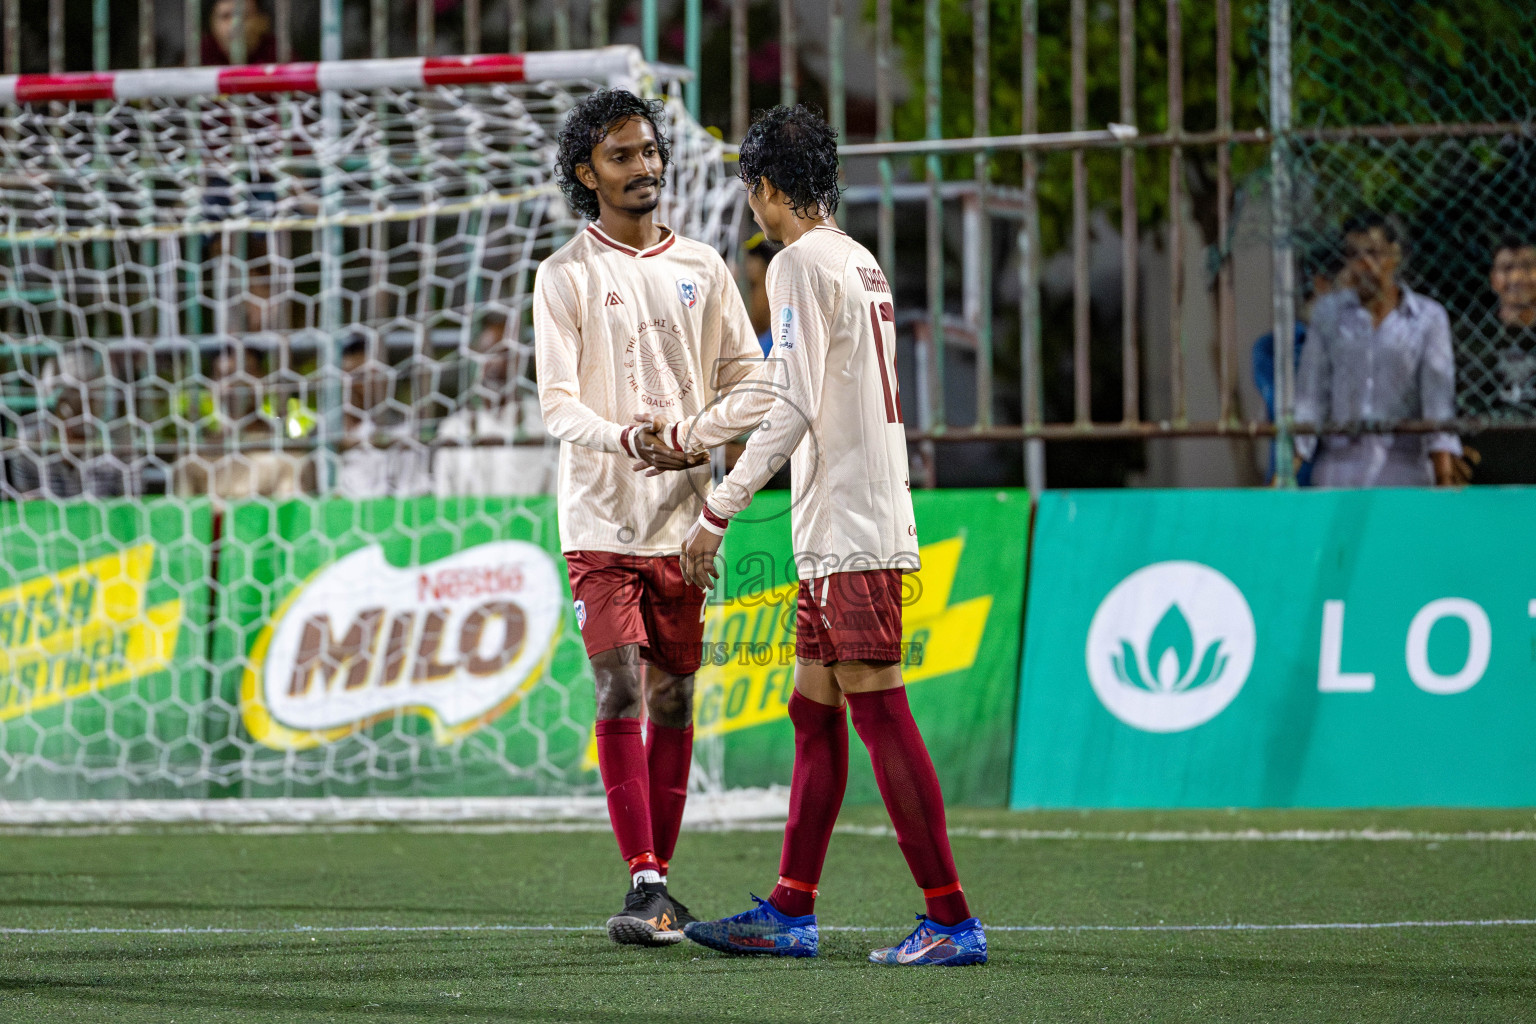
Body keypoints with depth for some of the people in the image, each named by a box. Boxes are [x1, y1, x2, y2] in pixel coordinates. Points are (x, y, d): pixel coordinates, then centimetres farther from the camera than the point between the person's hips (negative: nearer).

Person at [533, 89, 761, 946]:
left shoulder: (701, 266, 11)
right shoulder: (565, 275, 0)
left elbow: (747, 377, 11)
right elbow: (558, 403, -7)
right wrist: (626, 437, -26)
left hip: (683, 520, 4)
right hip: (602, 520, -4)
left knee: (674, 699, 6)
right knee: (621, 691, -13)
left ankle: (661, 877, 13)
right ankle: (644, 883, -14)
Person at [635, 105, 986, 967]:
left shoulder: (803, 264, -10)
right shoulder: (860, 264, 19)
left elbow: (791, 408, -17)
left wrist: (718, 510, -14)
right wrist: (685, 434, 41)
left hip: (852, 533, -10)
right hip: (850, 533, 10)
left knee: (878, 710, -10)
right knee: (814, 712, 12)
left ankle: (952, 920, -13)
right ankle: (790, 913, 16)